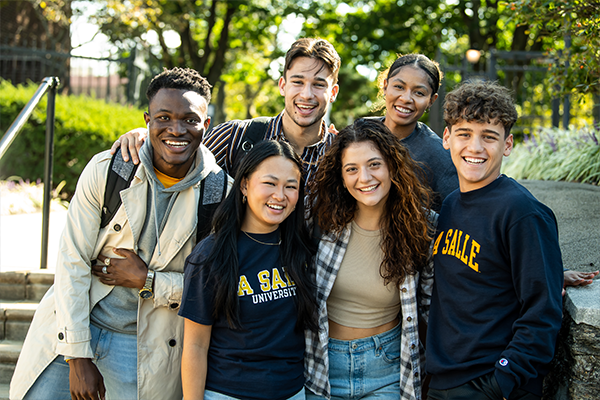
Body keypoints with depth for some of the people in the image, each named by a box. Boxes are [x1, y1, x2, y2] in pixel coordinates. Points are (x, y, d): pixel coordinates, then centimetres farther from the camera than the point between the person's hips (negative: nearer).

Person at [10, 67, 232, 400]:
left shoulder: (221, 192, -11)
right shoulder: (106, 170, -11)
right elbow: (72, 261, -10)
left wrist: (148, 282, -17)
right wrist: (78, 357, -12)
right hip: (72, 329, 1)